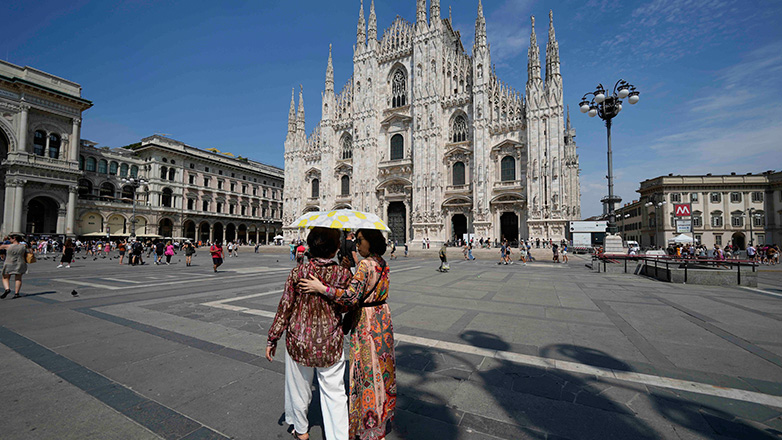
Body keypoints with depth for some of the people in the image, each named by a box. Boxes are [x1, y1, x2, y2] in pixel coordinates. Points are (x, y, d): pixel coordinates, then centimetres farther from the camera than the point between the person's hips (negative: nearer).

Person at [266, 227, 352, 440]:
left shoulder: (298, 272, -13)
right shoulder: (344, 274, -13)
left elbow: (285, 308, -8)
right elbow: (346, 306, 0)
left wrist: (272, 340, 3)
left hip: (299, 340, 1)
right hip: (331, 343, -1)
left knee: (300, 387, 23)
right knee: (334, 392, 15)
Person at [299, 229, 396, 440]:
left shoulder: (365, 265, -23)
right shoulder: (383, 264, 3)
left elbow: (352, 296, -32)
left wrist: (320, 288, -29)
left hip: (367, 322, -8)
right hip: (383, 317, 8)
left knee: (367, 370, 7)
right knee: (382, 365, 21)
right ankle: (383, 413, 40)